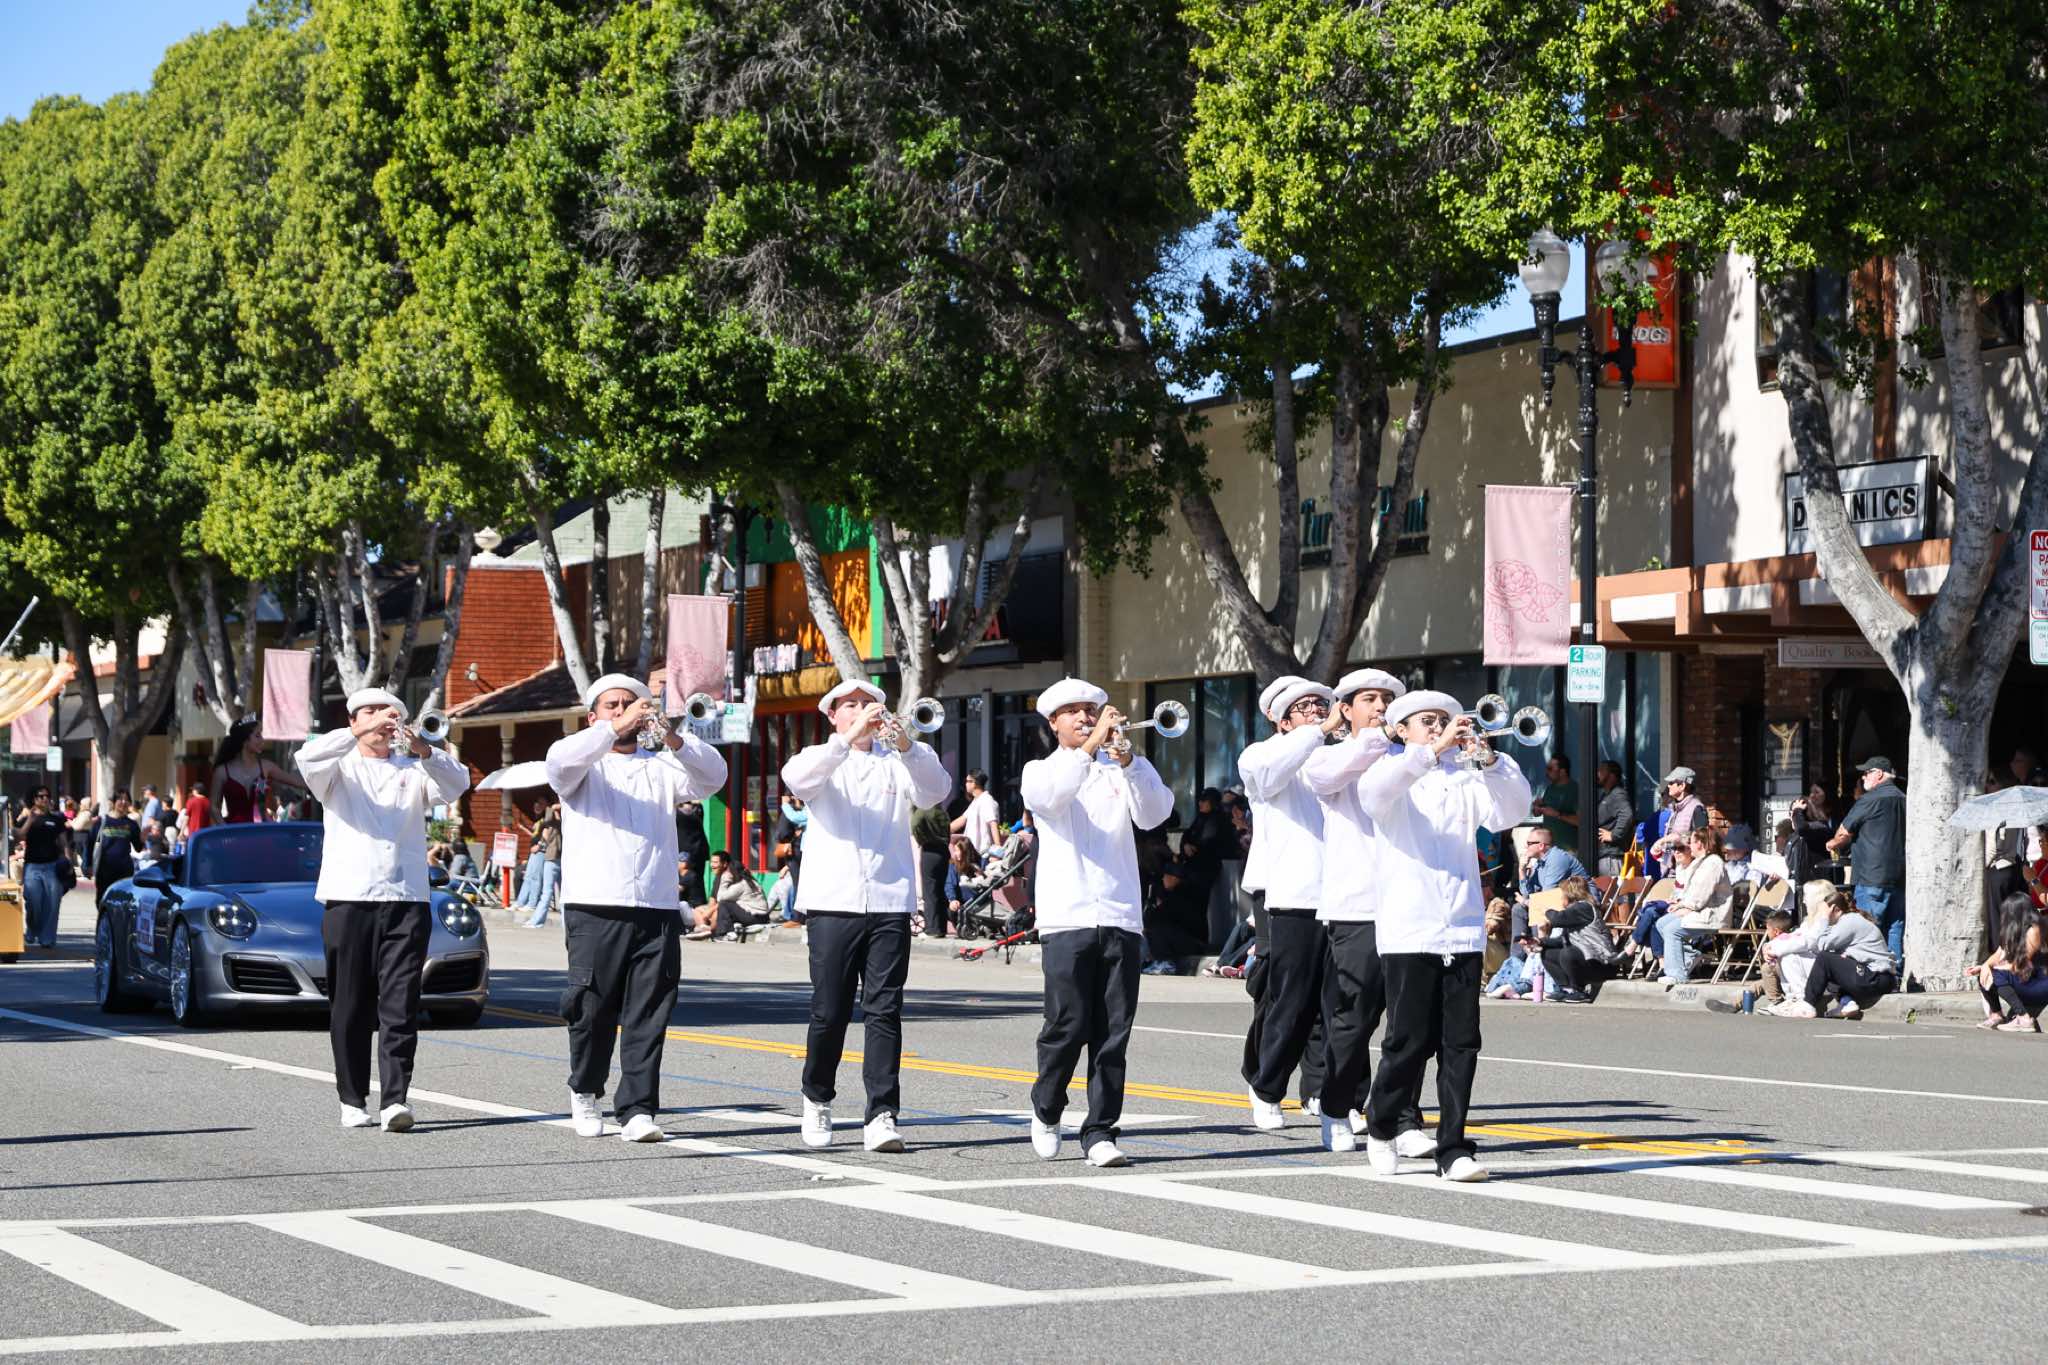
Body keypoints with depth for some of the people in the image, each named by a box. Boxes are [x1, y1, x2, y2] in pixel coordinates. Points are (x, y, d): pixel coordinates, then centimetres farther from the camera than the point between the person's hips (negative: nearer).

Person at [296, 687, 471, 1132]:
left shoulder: (412, 770, 16)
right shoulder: (340, 769, 12)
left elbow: (457, 783, -4)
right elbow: (309, 757, -12)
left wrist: (423, 750, -23)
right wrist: (361, 733, -25)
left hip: (406, 900, 1)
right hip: (348, 900, -1)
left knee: (399, 1007, -8)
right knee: (351, 1009, 3)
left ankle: (395, 1100, -14)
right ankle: (353, 1101, 12)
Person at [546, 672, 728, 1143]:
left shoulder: (661, 766, 17)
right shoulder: (584, 766, 11)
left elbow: (713, 776, -1)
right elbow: (560, 761, -13)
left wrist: (673, 739, -20)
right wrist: (615, 729, -24)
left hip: (657, 910, 2)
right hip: (594, 909, -2)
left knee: (648, 1016, -4)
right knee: (593, 1010, 2)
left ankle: (637, 1110, -4)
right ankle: (585, 1092, 24)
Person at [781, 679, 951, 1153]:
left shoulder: (897, 763, 14)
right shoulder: (822, 761, 11)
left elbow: (936, 789, -5)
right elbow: (796, 779, -13)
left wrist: (908, 746, -24)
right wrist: (849, 738, -25)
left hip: (890, 904, 1)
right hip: (832, 901, -1)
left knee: (885, 1010, -6)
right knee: (829, 1010, 2)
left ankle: (882, 1115, -8)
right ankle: (818, 1099, 23)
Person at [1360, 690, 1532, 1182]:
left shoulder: (1465, 782, 13)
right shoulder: (1393, 776, 4)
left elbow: (1512, 812, -1)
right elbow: (1373, 790, -19)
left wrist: (1488, 760, -16)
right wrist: (1431, 752, -28)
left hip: (1463, 932, 3)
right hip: (1409, 933, -3)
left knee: (1461, 1044, -1)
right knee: (1411, 1040, -2)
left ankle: (1453, 1150, 3)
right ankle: (1381, 1126, 20)